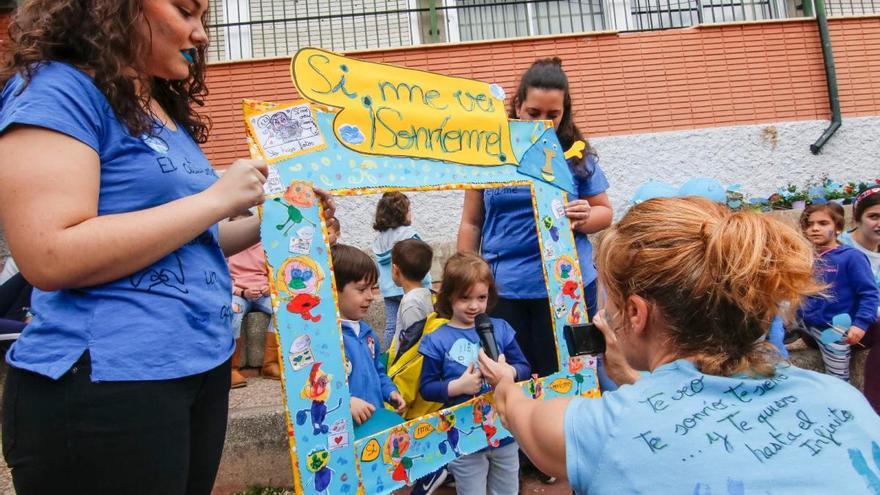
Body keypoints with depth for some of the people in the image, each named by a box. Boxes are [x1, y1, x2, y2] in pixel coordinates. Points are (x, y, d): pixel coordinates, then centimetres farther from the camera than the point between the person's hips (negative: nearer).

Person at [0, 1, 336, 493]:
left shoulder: (167, 110, 14)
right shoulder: (56, 89, -10)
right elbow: (53, 257, -22)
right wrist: (217, 199, -18)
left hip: (202, 367, 8)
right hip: (106, 382, -8)